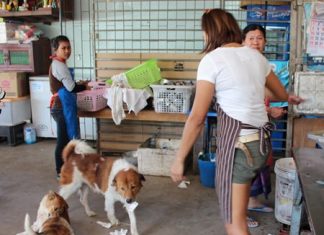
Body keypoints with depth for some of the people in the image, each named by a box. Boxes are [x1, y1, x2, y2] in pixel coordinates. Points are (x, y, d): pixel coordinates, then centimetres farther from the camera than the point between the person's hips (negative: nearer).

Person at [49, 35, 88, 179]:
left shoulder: (56, 64, 15)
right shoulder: (59, 65, -16)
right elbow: (71, 88, -19)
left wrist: (80, 84, 11)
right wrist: (87, 86, -4)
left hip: (61, 107, 10)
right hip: (63, 108, -10)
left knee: (65, 139, 16)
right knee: (64, 140, -2)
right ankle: (61, 172, 7)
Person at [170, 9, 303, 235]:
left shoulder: (212, 60, -10)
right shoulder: (256, 55, 10)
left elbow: (197, 117, -15)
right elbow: (281, 93, 27)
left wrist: (179, 159, -7)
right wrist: (291, 98, 51)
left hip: (238, 145, -8)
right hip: (261, 141, 8)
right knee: (238, 214, 27)